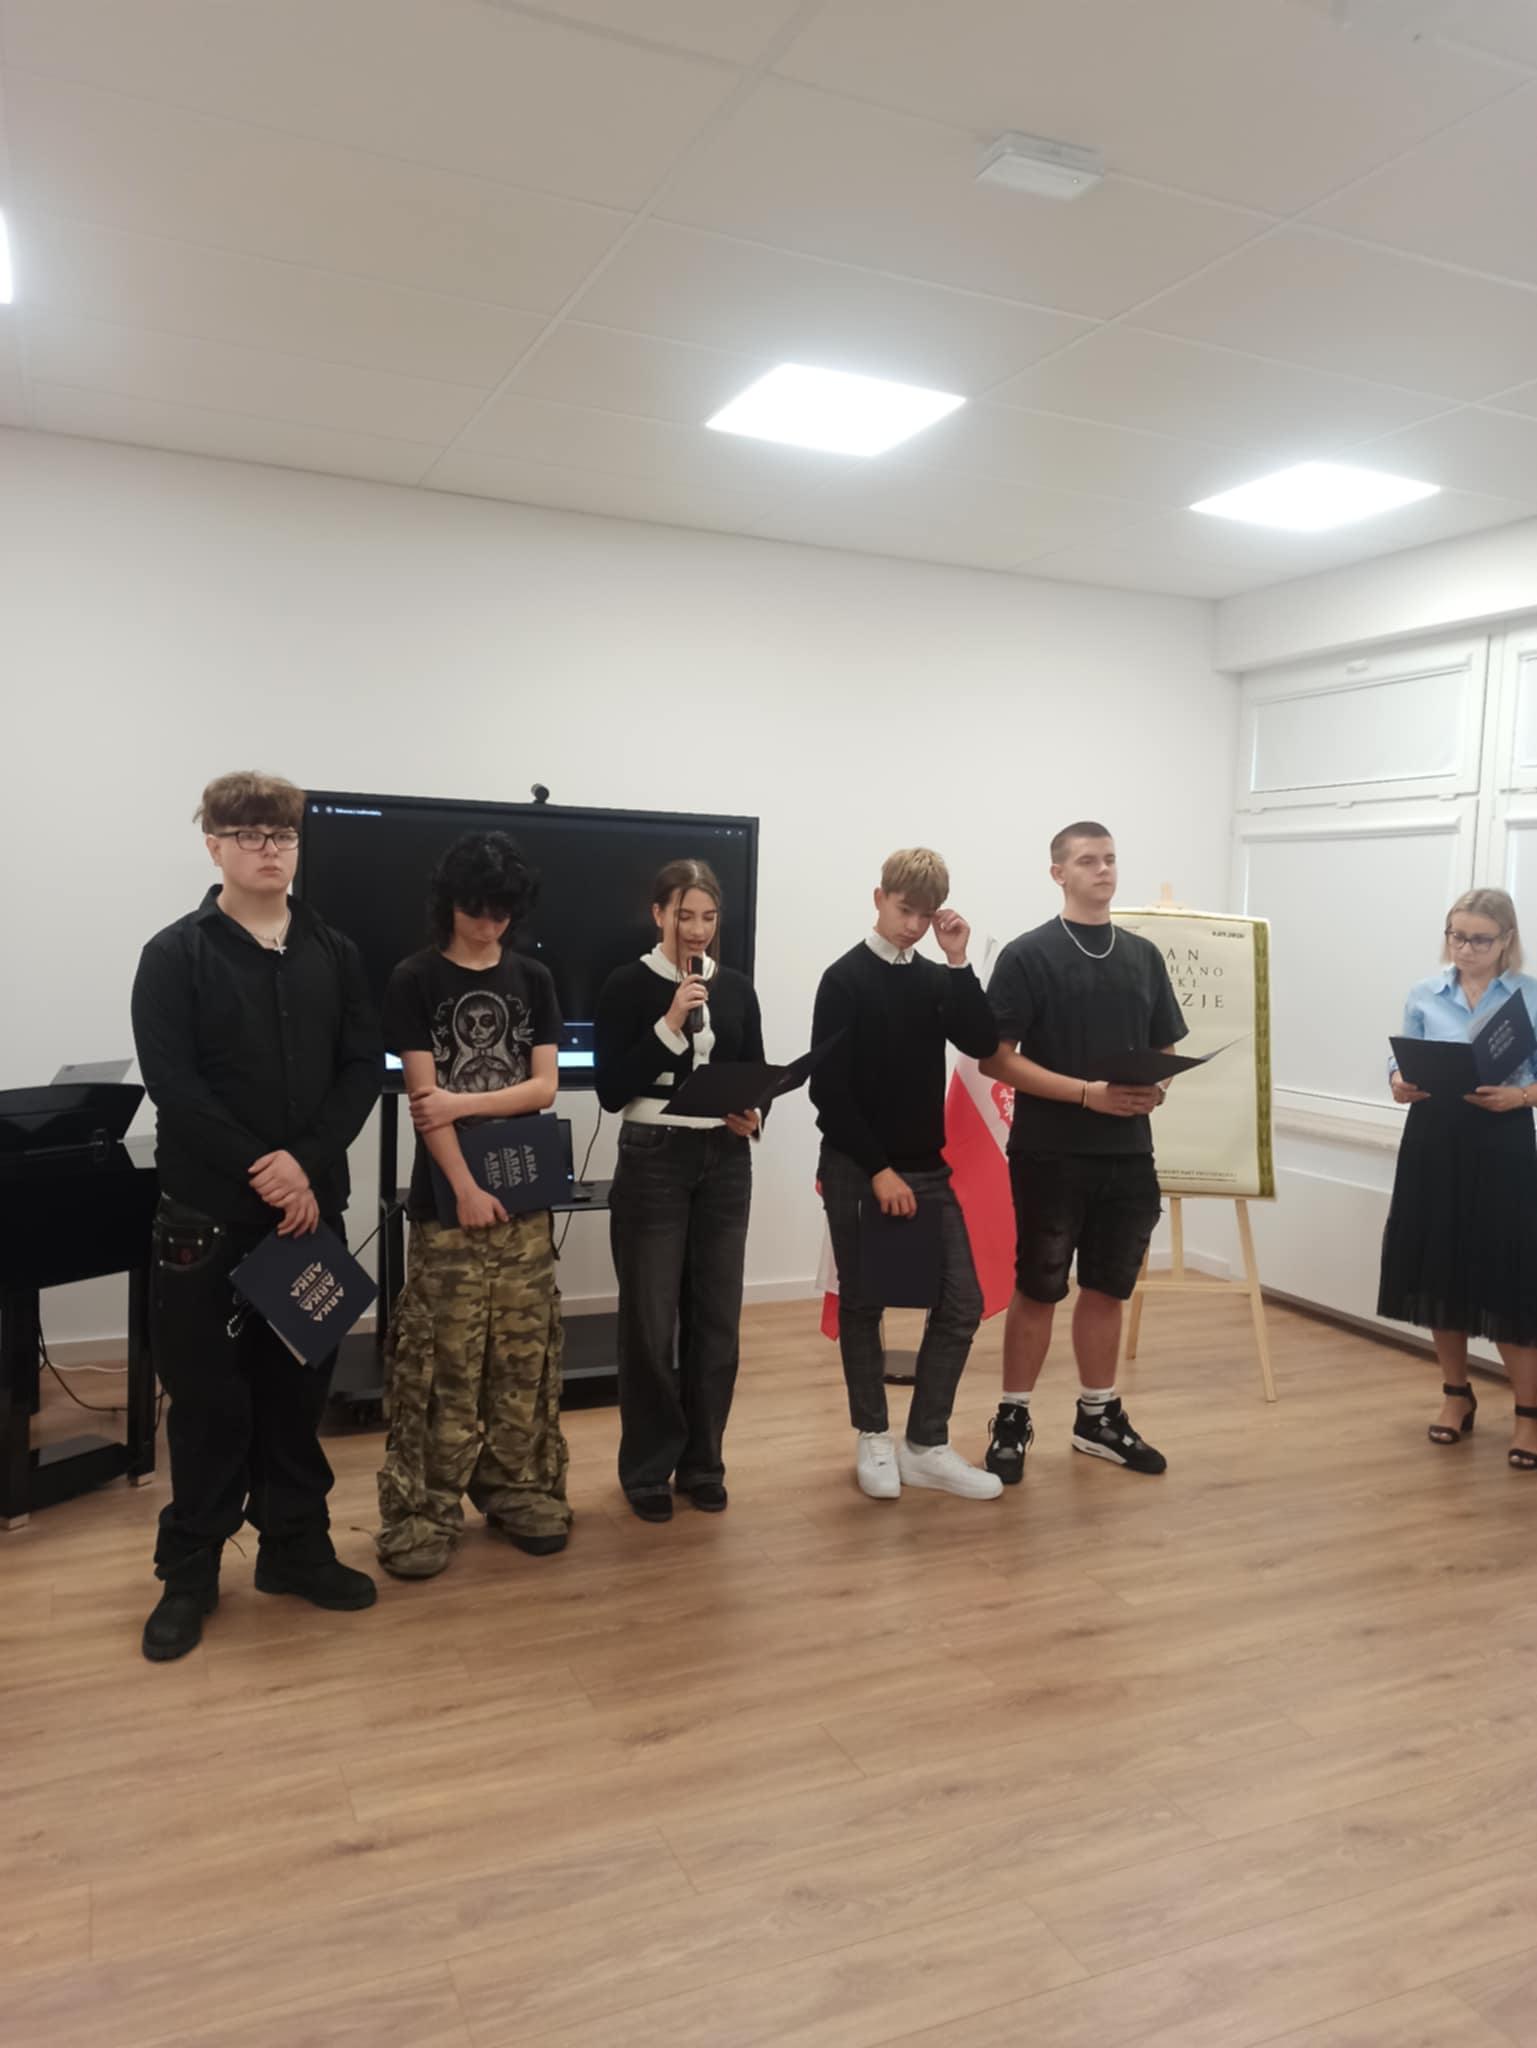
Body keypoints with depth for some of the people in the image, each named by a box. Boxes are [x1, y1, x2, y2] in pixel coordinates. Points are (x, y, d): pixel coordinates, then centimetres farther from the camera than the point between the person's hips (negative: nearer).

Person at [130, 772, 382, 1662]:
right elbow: (173, 1084, -11)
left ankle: (296, 1547, 26)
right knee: (208, 1394, 5)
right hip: (209, 1212, -3)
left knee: (300, 1384, 11)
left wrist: (307, 1163, -14)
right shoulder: (176, 955, -3)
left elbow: (364, 1068, 1)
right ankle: (191, 1571, 20)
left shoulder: (335, 954, 7)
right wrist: (261, 1171, -17)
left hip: (311, 1204, 3)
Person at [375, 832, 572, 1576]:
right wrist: (466, 1188, -15)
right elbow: (423, 1096, -8)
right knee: (441, 1363, -3)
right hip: (447, 1197, -3)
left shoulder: (534, 980, 9)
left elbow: (544, 1087, 2)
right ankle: (422, 1511, 7)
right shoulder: (415, 980, -1)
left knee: (525, 1357, 7)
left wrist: (462, 1103, -12)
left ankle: (518, 1493, 19)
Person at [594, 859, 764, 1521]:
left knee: (716, 1315, 8)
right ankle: (648, 1468, 16)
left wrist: (753, 1116, -10)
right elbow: (611, 1089, -11)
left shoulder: (736, 988, 7)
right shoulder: (628, 986, -4)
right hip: (652, 1160, -3)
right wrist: (670, 1025, -18)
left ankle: (703, 1462, 22)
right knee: (650, 1318, 1)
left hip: (725, 1161, 4)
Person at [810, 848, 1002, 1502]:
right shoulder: (846, 980, -8)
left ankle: (925, 1445, 10)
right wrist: (877, 1169, -16)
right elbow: (828, 1088, -13)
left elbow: (982, 1044, -5)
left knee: (960, 1303, 0)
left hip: (927, 1168, 5)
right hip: (857, 1170, -5)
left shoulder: (935, 980, 9)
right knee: (862, 1305, 6)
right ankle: (873, 1438, 22)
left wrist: (959, 962, -11)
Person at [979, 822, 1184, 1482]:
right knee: (1038, 1290, 4)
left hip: (1127, 1153, 5)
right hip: (1050, 1154, -5)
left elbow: (1166, 1050, 16)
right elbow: (996, 1058, -11)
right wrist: (1088, 1093, -19)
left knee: (1108, 1289, 14)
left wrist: (1155, 1090, -8)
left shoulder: (1143, 955, 11)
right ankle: (1013, 1419, 18)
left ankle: (1098, 1417, 28)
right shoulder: (1028, 955, -6)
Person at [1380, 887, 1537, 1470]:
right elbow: (1403, 1060, 5)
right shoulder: (1424, 994, 6)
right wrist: (1400, 1083, -16)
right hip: (1433, 1142, 3)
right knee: (1440, 1270, 9)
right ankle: (1456, 1394, 27)